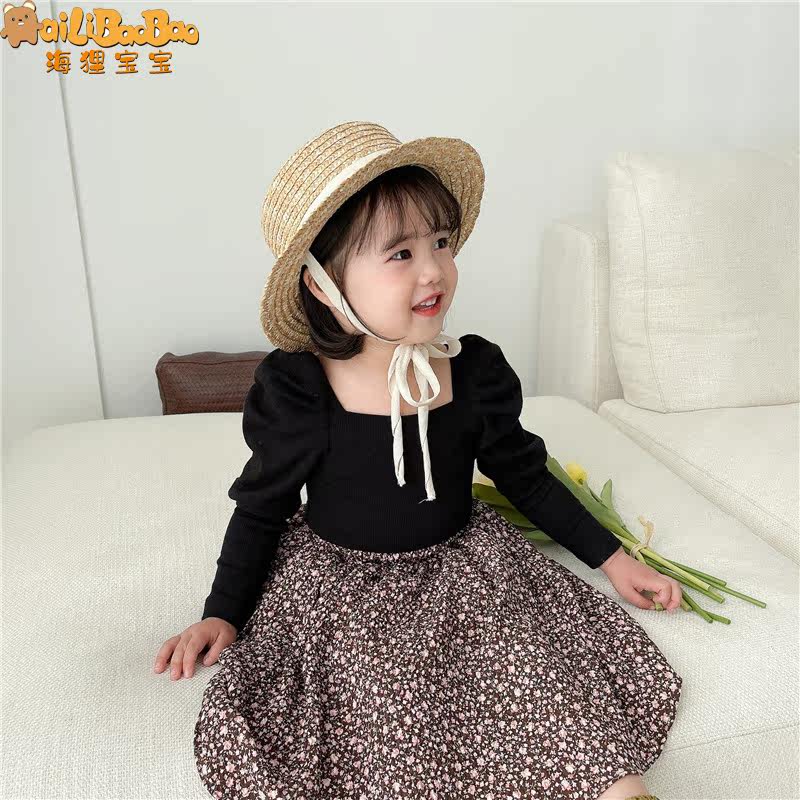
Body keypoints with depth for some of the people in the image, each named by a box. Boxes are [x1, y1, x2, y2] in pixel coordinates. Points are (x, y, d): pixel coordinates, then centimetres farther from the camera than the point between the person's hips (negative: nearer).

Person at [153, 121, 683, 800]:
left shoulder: (475, 369, -8)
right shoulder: (296, 390, -16)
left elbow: (525, 475, 6)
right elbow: (261, 507, -2)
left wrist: (612, 557, 7)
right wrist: (222, 615, -4)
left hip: (463, 565, 3)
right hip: (338, 582, -2)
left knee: (538, 665, -19)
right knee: (386, 701, -25)